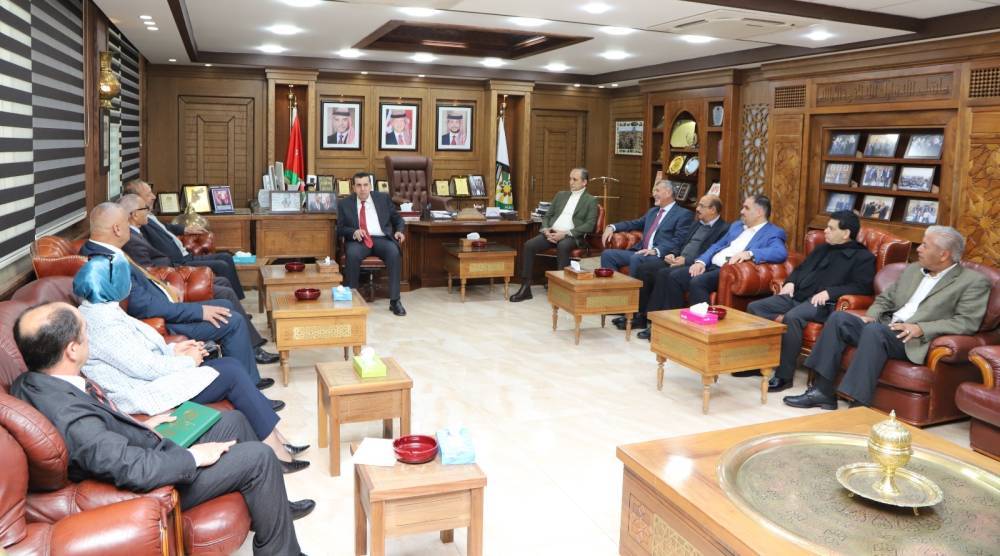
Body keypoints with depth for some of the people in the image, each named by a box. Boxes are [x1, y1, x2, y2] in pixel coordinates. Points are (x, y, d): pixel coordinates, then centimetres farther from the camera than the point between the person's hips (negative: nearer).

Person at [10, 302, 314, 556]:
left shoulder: (32, 382, -7)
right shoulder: (69, 417, -35)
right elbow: (136, 470, -33)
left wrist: (141, 424, 5)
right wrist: (194, 456, -20)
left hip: (150, 452, 10)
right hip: (154, 480, -10)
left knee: (234, 420, 16)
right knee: (259, 457, -12)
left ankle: (272, 506, 34)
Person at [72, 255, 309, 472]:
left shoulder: (97, 310, 9)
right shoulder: (103, 323, -23)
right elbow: (146, 368, -23)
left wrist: (173, 349, 5)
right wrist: (188, 361, -9)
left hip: (147, 378, 10)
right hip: (147, 395, -10)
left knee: (231, 364, 3)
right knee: (231, 374, -11)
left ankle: (275, 437, 2)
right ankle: (276, 451, -6)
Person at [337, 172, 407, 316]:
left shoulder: (383, 198, 12)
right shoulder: (345, 204, 10)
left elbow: (397, 219, 16)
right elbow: (340, 228, 8)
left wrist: (400, 231, -6)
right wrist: (354, 232, -14)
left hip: (382, 239, 1)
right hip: (358, 240, 0)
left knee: (394, 252, -32)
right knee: (352, 254, -35)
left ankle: (395, 301, -28)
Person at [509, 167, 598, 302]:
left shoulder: (591, 200, 6)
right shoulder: (560, 195, 21)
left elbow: (589, 225, -6)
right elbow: (547, 216, 19)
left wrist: (565, 233, -17)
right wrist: (546, 230, -5)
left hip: (572, 236, -5)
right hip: (552, 233, 5)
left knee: (562, 246, -39)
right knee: (528, 245, -20)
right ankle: (525, 288, -17)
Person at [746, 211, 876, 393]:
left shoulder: (863, 256, 5)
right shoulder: (822, 249, 27)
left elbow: (862, 287, -8)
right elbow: (801, 268, 34)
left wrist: (829, 292, -19)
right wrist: (790, 282, 11)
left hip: (822, 303, -8)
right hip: (797, 295, 8)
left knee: (791, 317, -38)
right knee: (754, 307, -12)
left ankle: (784, 376, -30)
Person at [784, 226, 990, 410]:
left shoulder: (974, 281, 0)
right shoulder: (912, 269, 20)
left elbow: (968, 322, -10)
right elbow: (885, 298, 23)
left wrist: (921, 328, -21)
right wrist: (871, 315, 1)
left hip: (915, 342, -7)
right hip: (885, 328, 7)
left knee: (874, 330, -35)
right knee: (839, 318, -15)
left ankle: (859, 405, -35)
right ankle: (823, 391, -16)